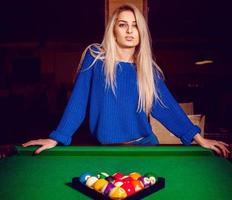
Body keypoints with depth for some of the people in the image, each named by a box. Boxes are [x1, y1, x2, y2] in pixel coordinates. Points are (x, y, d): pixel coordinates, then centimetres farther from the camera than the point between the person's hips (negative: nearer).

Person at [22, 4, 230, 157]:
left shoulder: (148, 68, -1)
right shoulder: (95, 57, -7)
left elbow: (167, 105, -4)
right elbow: (78, 100, -9)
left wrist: (199, 138, -10)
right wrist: (56, 137, -14)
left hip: (144, 144, 2)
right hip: (106, 148, -2)